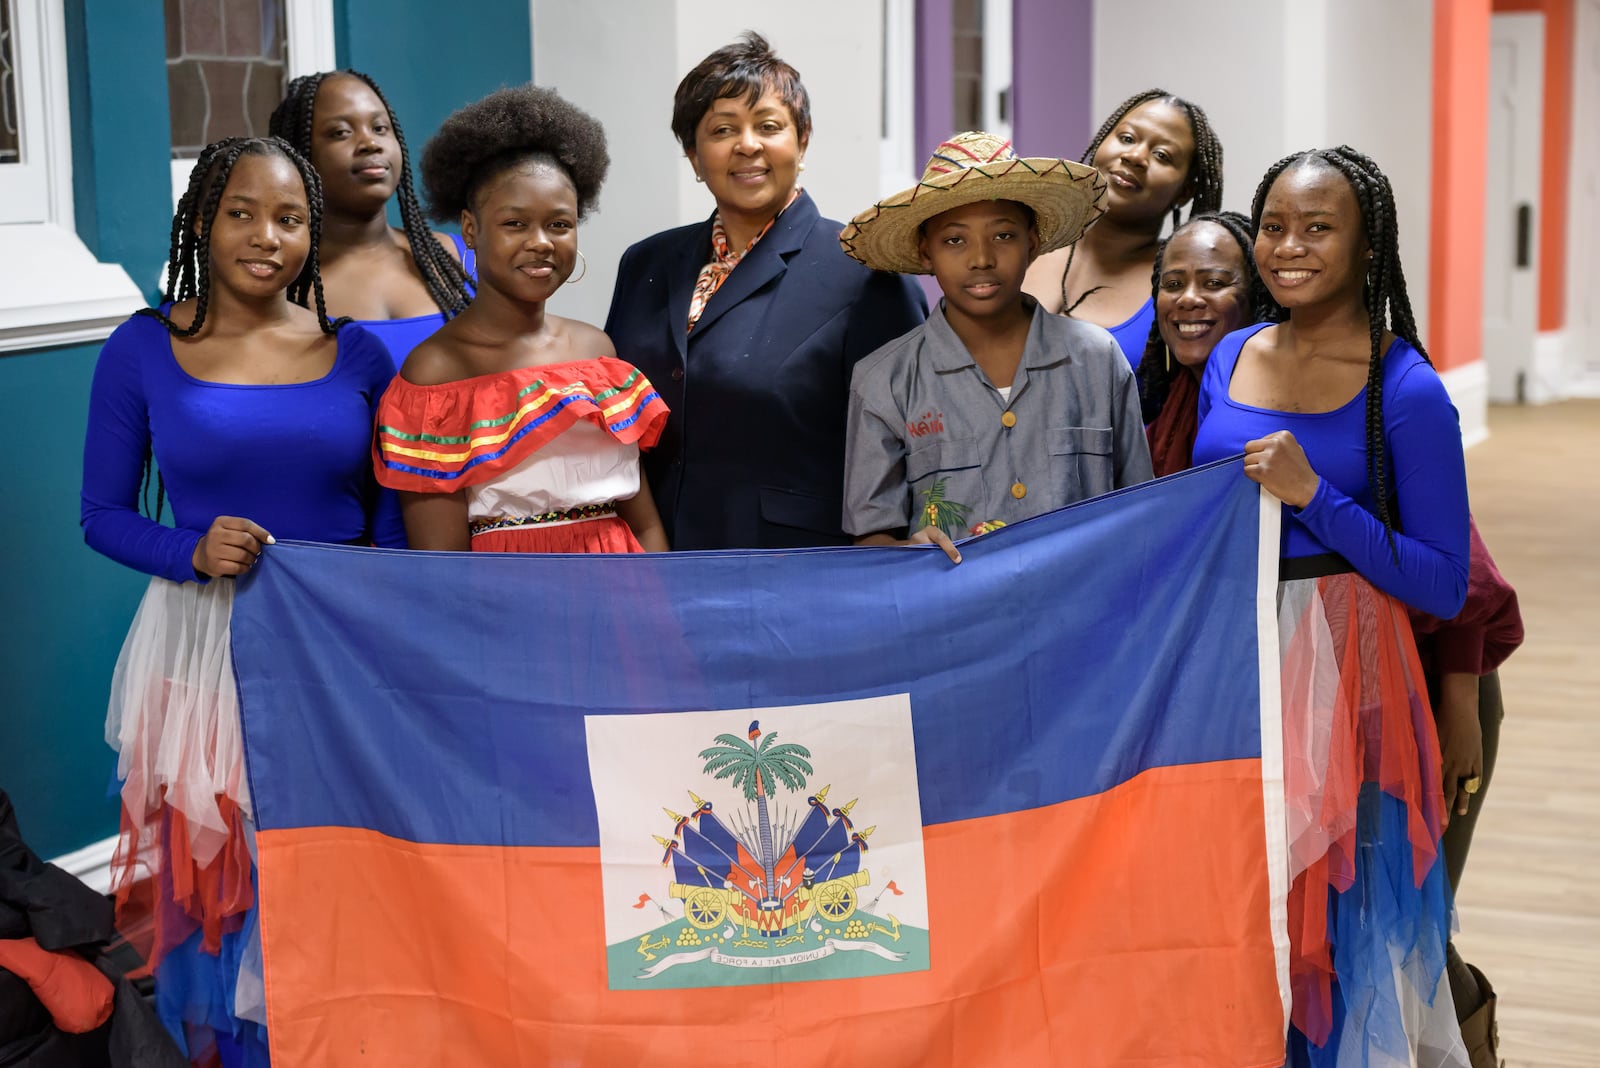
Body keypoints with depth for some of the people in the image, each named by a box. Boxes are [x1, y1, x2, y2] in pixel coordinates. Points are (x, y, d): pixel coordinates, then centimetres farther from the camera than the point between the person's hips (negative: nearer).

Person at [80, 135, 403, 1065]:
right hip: (204, 644, -1)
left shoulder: (357, 353, 2)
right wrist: (194, 554, -17)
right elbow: (105, 513, 1)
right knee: (219, 873, 7)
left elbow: (391, 515, 7)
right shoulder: (143, 351, -2)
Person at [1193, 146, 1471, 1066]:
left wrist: (1313, 494, -20)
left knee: (1338, 924, 5)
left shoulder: (1406, 392, -11)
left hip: (1337, 677, -5)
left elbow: (1444, 588, -13)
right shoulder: (1230, 359, 5)